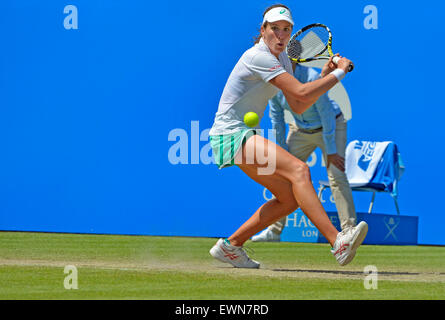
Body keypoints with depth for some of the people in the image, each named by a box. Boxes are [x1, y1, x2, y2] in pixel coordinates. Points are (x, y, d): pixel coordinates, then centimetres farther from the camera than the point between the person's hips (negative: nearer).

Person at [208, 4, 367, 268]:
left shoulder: (282, 59, 12)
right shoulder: (258, 57, -18)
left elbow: (298, 107, 11)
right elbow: (301, 93, -25)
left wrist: (325, 76, 0)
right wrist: (339, 73, -14)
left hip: (245, 135, 10)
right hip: (231, 136, -10)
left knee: (291, 198, 6)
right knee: (299, 169, -26)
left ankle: (230, 246, 16)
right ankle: (337, 243, -37)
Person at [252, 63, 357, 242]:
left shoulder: (312, 78, -30)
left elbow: (326, 115, -25)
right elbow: (277, 118, -3)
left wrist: (331, 151, -23)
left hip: (331, 127, -5)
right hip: (300, 130, 6)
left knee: (336, 176, -19)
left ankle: (349, 230, -19)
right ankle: (274, 231, 7)